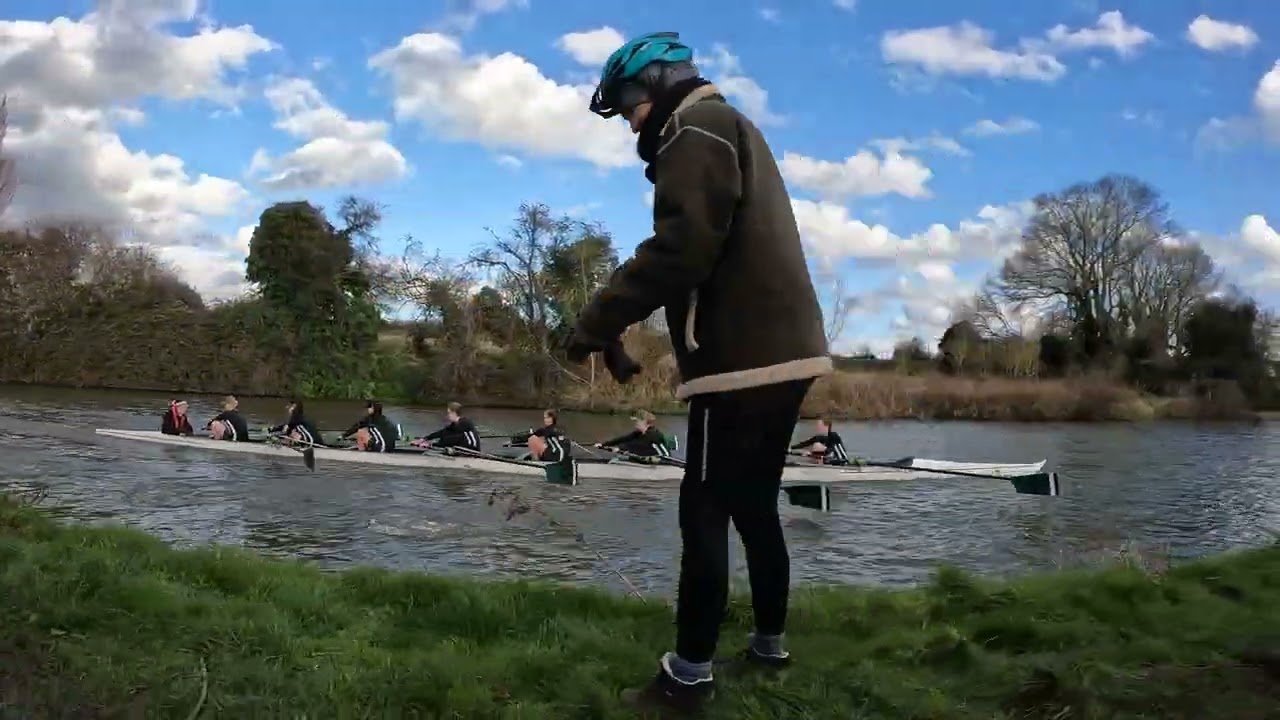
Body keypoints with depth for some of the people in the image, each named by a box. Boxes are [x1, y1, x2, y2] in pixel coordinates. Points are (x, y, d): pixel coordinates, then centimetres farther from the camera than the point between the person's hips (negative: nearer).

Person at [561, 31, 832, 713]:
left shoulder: (699, 127, -4)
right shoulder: (732, 132, 26)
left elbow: (679, 250, -19)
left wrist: (594, 324, -13)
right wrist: (617, 326, 17)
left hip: (744, 359, -10)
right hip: (780, 353, 10)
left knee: (705, 512, -6)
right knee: (754, 507, 17)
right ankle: (769, 643, 27)